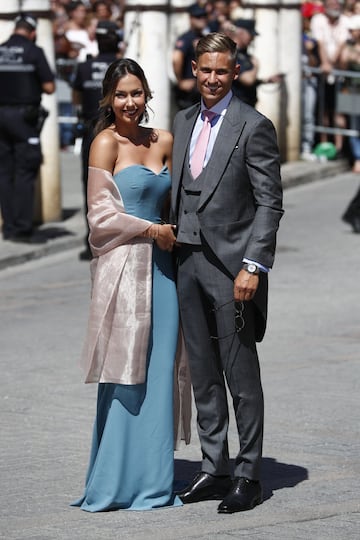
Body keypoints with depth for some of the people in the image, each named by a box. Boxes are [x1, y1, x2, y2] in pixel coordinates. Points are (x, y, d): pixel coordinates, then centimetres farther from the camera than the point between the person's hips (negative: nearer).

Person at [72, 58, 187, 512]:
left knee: (157, 372, 6)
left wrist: (175, 234, 4)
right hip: (123, 265, -6)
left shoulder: (163, 141, 12)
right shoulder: (106, 143, -6)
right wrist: (152, 230, -7)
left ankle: (153, 479, 11)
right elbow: (101, 215, -10)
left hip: (159, 266, 6)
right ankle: (119, 481, 4)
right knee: (125, 375, -4)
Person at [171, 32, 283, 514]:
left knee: (241, 376, -1)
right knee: (203, 374, 11)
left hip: (231, 264, -7)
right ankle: (214, 470, 19)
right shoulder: (184, 122, 13)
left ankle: (248, 476, 6)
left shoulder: (253, 127, -8)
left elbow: (270, 202, -10)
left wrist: (253, 266, -17)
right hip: (188, 259, 7)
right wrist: (171, 247, 11)